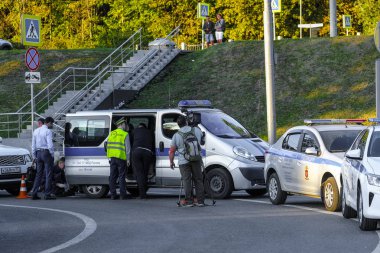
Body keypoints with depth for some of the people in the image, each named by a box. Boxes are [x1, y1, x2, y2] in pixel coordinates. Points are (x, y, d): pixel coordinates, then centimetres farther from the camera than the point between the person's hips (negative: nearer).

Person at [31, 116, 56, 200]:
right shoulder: (48, 131, -11)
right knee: (48, 174, -3)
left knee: (39, 174, 10)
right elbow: (50, 145, -17)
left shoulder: (36, 131, 12)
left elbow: (33, 145, 15)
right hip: (46, 152, -7)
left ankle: (34, 194, 6)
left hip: (39, 153, 7)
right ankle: (47, 194, -4)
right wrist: (52, 155, -6)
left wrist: (35, 156, 20)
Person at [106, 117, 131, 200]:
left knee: (113, 176, 7)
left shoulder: (111, 134, 11)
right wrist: (128, 159, -3)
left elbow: (108, 146, 12)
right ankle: (123, 195, -3)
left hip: (113, 157, 5)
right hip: (121, 158, -5)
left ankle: (113, 194, 6)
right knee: (122, 176, -1)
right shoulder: (125, 134, -4)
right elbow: (127, 147, -7)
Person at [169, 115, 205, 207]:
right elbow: (202, 140, 23)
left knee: (187, 180, 1)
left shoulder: (176, 135, -4)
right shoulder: (196, 130, 3)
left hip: (183, 161, -3)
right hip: (196, 159, 3)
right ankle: (200, 201, 10)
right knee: (198, 180, 9)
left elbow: (172, 151, -1)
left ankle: (188, 201, -2)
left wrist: (171, 162, 11)